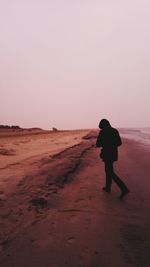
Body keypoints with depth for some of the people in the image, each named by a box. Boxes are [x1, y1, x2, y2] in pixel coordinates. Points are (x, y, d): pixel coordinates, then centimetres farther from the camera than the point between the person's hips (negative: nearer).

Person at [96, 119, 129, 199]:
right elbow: (119, 143, 8)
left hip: (107, 154, -7)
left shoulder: (102, 132, -13)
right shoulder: (115, 131, 5)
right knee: (108, 169, 21)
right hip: (114, 153, 8)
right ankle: (108, 187, 31)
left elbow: (98, 145, -10)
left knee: (111, 173, -1)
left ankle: (124, 189, -8)